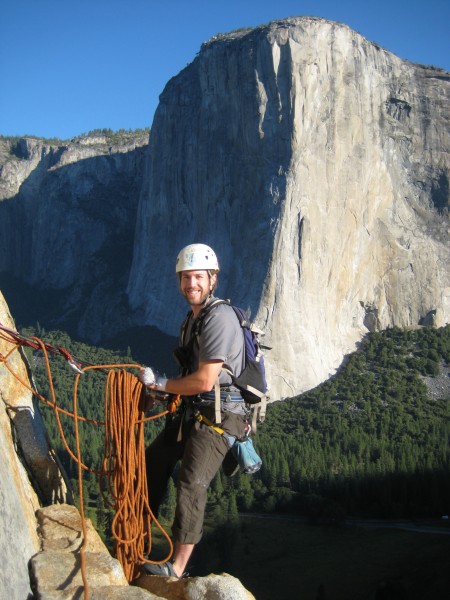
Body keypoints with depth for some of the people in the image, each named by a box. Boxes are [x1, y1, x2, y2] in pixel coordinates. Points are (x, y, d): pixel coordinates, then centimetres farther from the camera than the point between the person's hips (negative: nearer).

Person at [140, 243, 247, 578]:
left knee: (191, 485, -16)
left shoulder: (220, 317, -19)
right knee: (154, 459, 19)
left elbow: (204, 381, -23)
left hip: (219, 418, -10)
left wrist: (161, 384, -11)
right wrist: (163, 391, 6)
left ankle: (177, 568, -5)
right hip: (193, 413, 10)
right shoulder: (193, 318, 12)